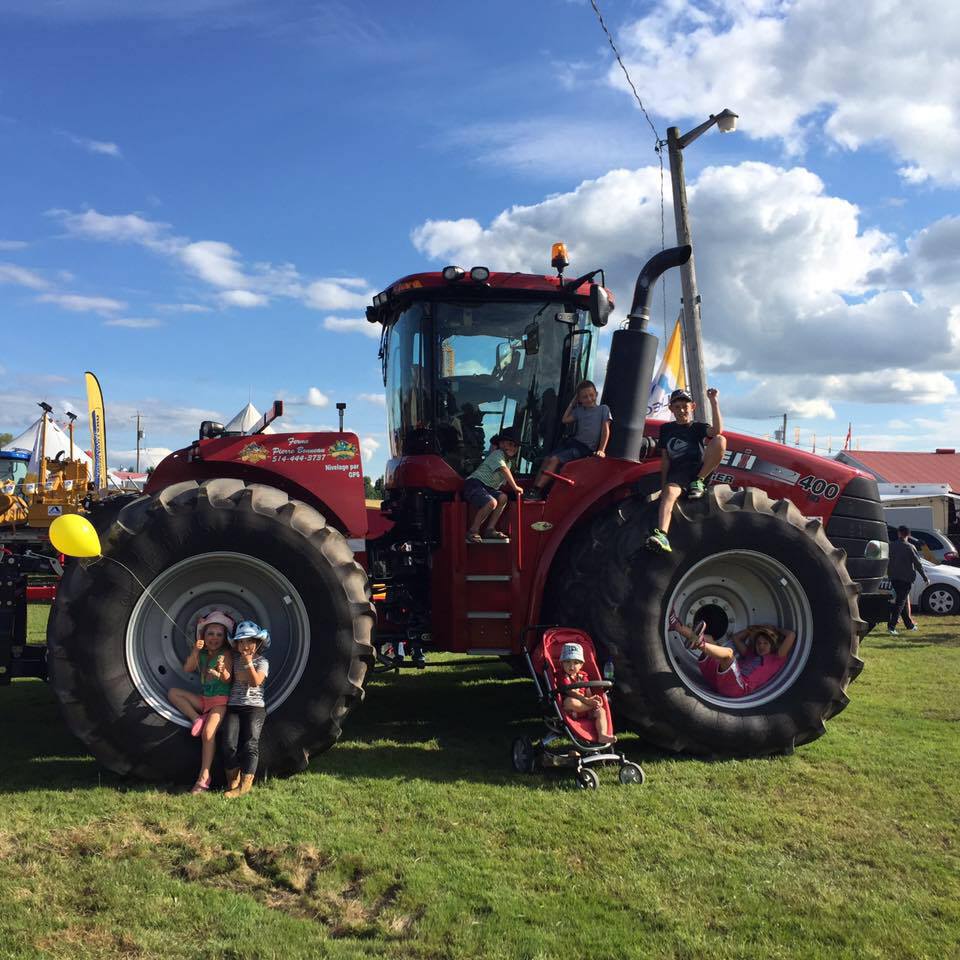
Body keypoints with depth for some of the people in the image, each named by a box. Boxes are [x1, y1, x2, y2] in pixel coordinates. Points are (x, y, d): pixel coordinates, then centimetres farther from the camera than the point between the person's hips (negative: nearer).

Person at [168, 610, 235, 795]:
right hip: (203, 699, 7)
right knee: (173, 693, -2)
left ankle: (204, 776, -20)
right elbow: (187, 669, -7)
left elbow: (228, 679, -19)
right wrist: (195, 651, -20)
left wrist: (222, 671, -43)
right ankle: (197, 719, -13)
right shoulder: (201, 654, 8)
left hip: (221, 700, -6)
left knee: (208, 732, -24)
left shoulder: (225, 654, -9)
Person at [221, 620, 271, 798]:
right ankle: (232, 782, -6)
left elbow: (255, 681, -11)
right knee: (229, 743, -15)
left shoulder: (262, 661, 2)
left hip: (254, 707, -2)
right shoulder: (234, 660, 12)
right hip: (234, 707, 2)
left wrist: (248, 662, -13)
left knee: (250, 744, -14)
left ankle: (245, 784, -12)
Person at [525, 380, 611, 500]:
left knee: (555, 460, -20)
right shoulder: (579, 411, 15)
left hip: (586, 449, -7)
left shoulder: (603, 409, -1)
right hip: (573, 442, 7)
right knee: (547, 459, -6)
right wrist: (572, 402, 15)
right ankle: (534, 488, -7)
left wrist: (601, 450, -16)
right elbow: (565, 420, 13)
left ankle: (537, 490, -20)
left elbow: (606, 430, -6)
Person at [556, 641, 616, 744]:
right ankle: (594, 706, -22)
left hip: (585, 708, 6)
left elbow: (588, 693, 13)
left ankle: (602, 735, -30)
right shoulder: (562, 675, -3)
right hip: (571, 712, -6)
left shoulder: (583, 676, 17)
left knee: (601, 711, -15)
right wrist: (586, 700, -26)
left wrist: (593, 699, -13)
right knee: (570, 701, -38)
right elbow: (570, 692, -16)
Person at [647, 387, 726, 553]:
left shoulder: (697, 426, 11)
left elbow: (717, 430, -14)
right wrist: (663, 486, 6)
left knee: (720, 440, -24)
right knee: (669, 492, -35)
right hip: (677, 472, 1)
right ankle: (661, 535, -56)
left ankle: (698, 482, -13)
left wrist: (714, 401, -20)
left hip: (700, 469, 0)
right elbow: (665, 460, 16)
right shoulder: (666, 429, 18)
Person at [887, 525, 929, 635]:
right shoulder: (910, 547, -9)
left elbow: (888, 561, 6)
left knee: (903, 600, 18)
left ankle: (909, 624, 29)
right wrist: (925, 577, 2)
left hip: (894, 578, 5)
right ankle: (891, 626, -14)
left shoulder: (892, 546, 3)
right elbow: (917, 564, -6)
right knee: (900, 602, -4)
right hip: (906, 578, -5)